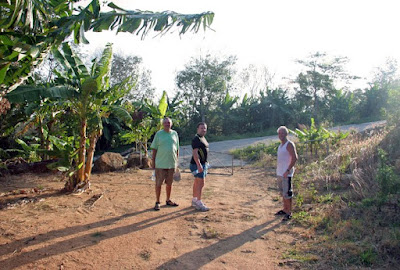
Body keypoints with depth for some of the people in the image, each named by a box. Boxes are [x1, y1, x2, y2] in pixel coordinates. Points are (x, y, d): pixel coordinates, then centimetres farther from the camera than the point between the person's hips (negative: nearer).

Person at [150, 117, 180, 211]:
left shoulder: (174, 133, 8)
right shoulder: (158, 134, -1)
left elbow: (177, 149, 13)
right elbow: (154, 149, 0)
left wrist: (177, 161, 11)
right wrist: (153, 161, -3)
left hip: (172, 163, 3)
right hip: (160, 164, -3)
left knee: (169, 183, 14)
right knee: (158, 183, 1)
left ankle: (168, 200, 29)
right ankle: (157, 202, 14)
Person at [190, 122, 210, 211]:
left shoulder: (203, 138, 15)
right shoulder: (196, 139, -16)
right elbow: (195, 153, -24)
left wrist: (205, 163, 23)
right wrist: (199, 165, -30)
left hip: (202, 163, 10)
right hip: (197, 164, -10)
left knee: (197, 182, 15)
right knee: (201, 183, -9)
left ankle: (194, 200, 24)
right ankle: (199, 203, -3)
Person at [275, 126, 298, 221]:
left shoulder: (289, 144, -11)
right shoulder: (280, 145, 15)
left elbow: (294, 158, -19)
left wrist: (288, 170, -22)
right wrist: (278, 169, 16)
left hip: (286, 174, -9)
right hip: (279, 173, 9)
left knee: (287, 194, -4)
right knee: (283, 193, 16)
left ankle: (289, 213, 4)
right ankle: (285, 209, 27)